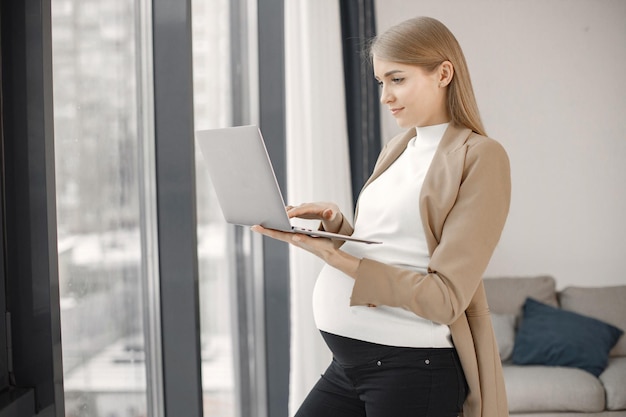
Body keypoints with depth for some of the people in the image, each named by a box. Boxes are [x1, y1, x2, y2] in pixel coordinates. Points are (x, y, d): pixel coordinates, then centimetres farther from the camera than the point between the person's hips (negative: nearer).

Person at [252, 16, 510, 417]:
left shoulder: (480, 155, -9)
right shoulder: (396, 150, 14)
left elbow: (445, 297, -16)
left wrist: (331, 255, -21)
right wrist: (334, 224, -2)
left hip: (413, 366, -7)